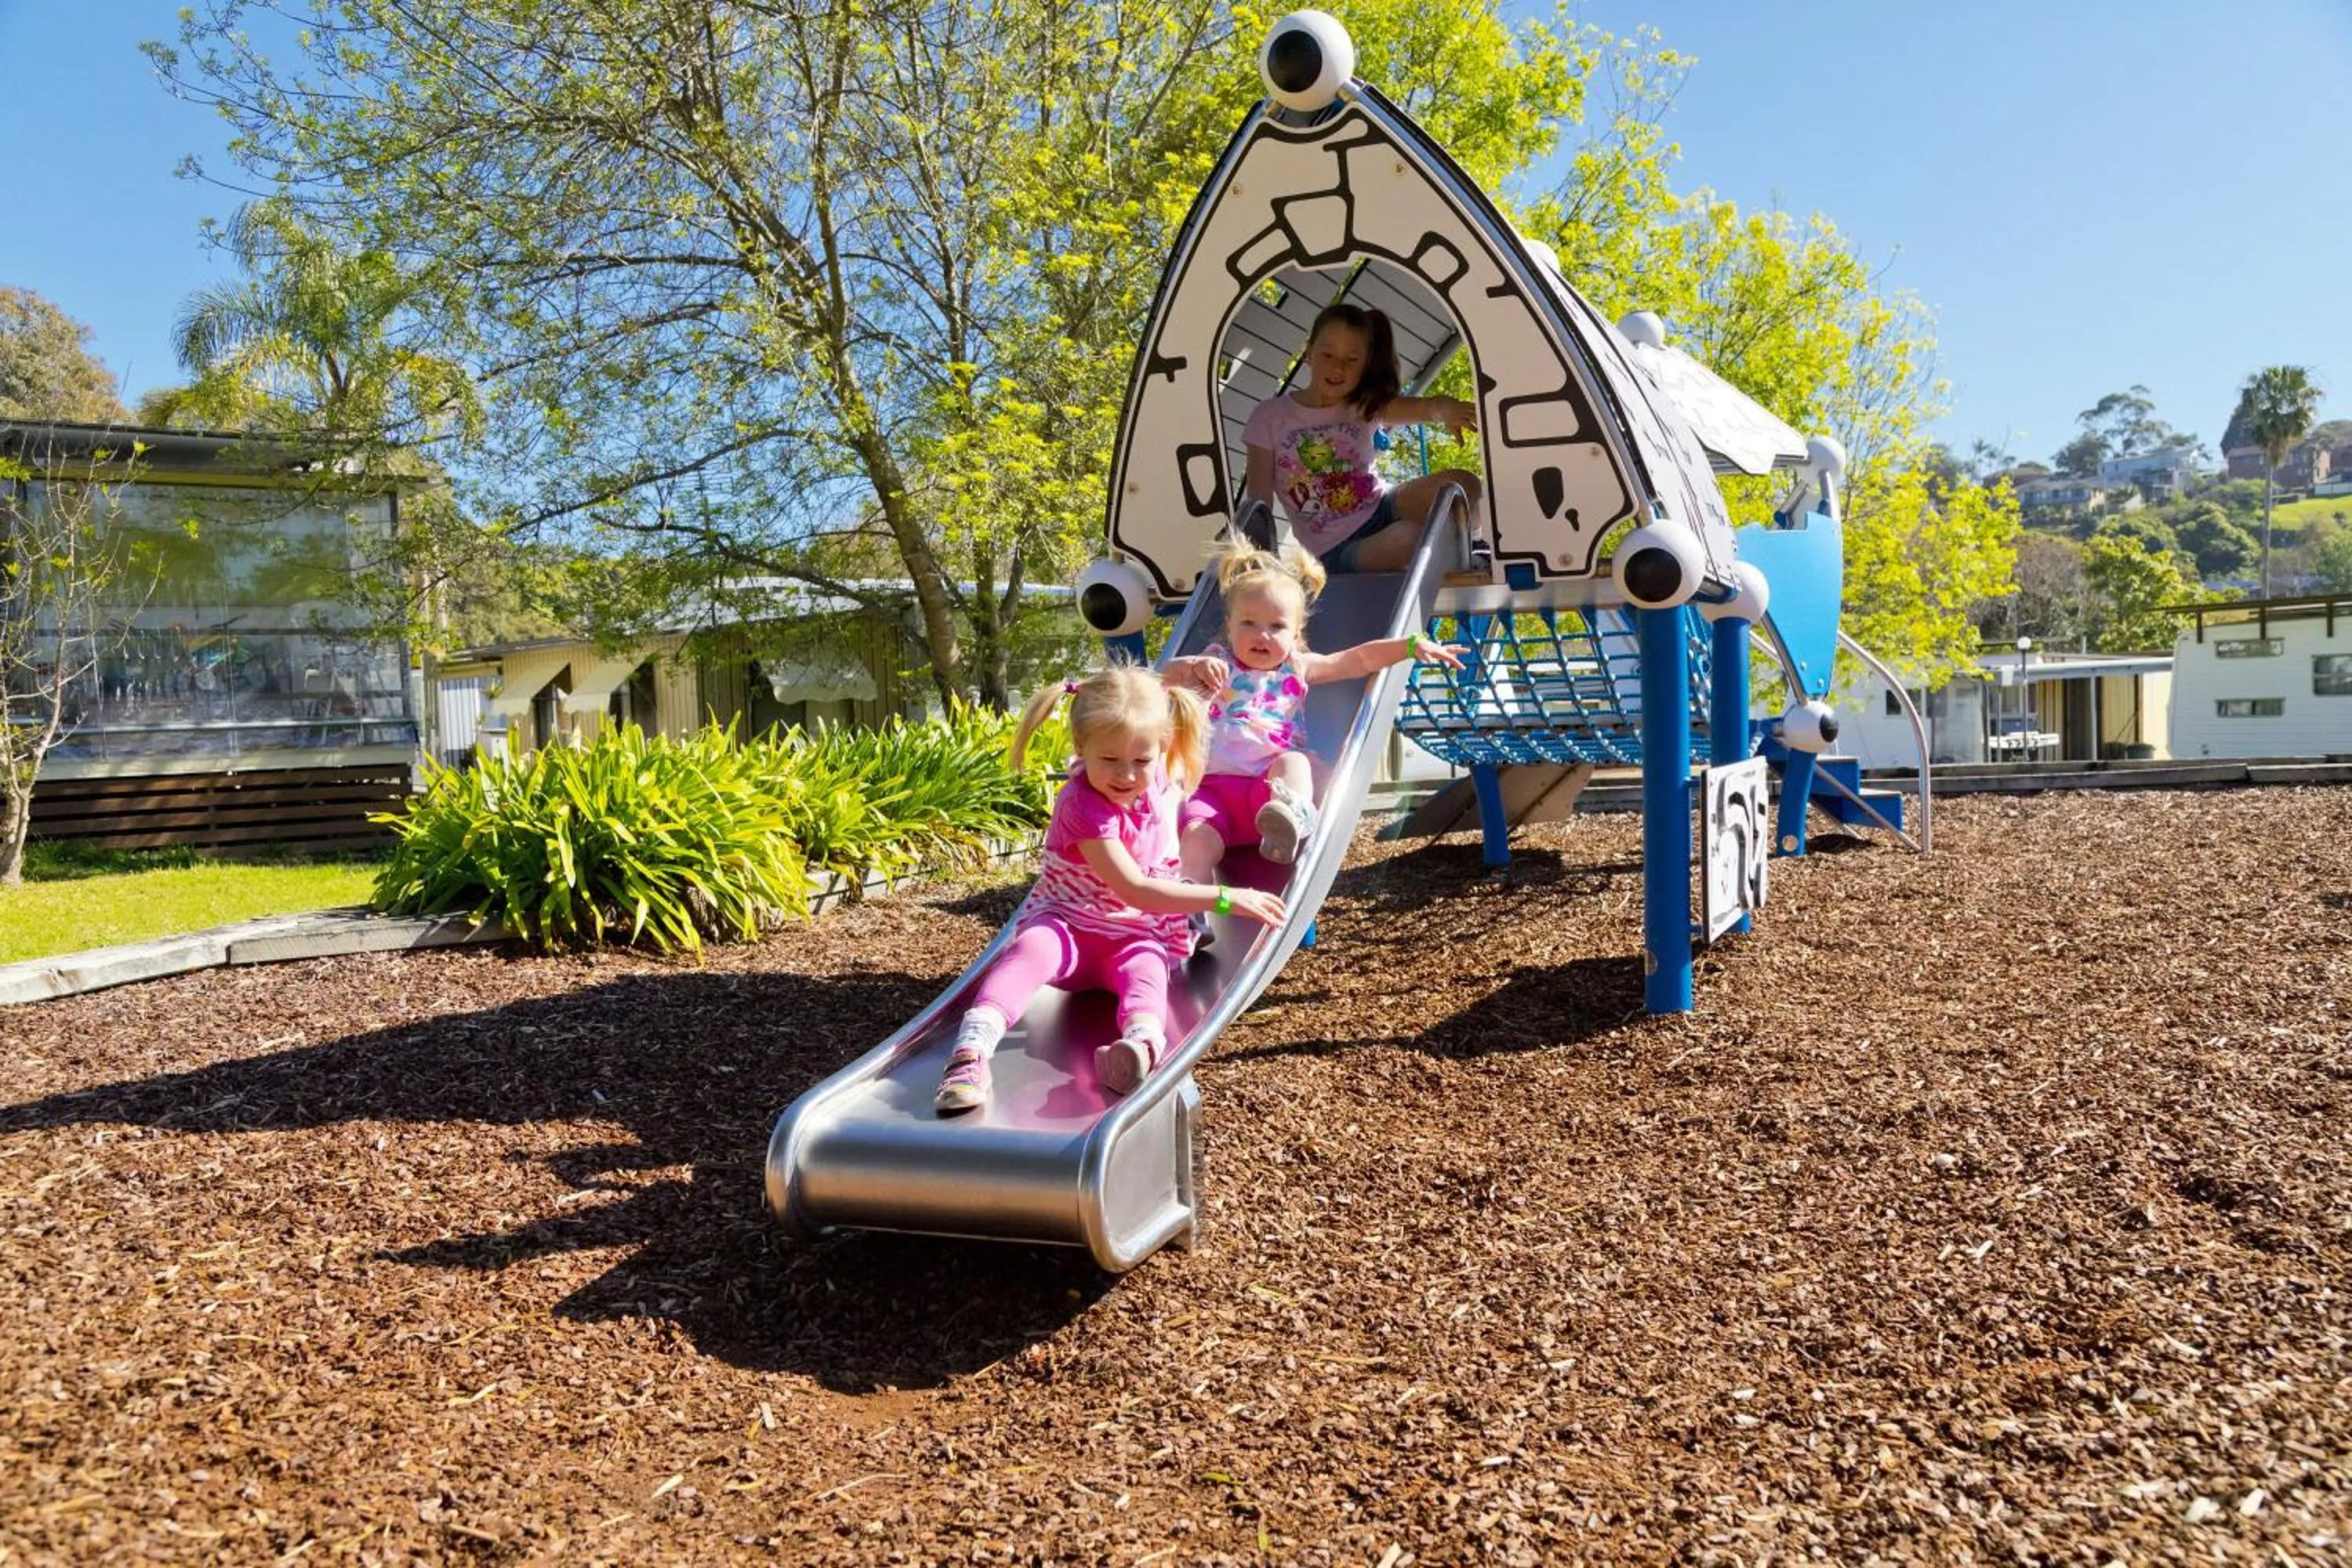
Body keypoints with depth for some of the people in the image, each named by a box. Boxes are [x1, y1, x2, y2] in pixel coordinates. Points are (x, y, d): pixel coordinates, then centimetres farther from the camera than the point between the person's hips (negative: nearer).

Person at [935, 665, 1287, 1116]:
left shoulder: (1162, 776, -1)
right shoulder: (1084, 806, -22)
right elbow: (1134, 890, -27)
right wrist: (1226, 898, -28)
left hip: (1134, 936, 4)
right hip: (1066, 926, -4)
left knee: (1145, 966, -33)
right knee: (1035, 945, -38)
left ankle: (1142, 1040, -67)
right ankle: (972, 1048, -58)